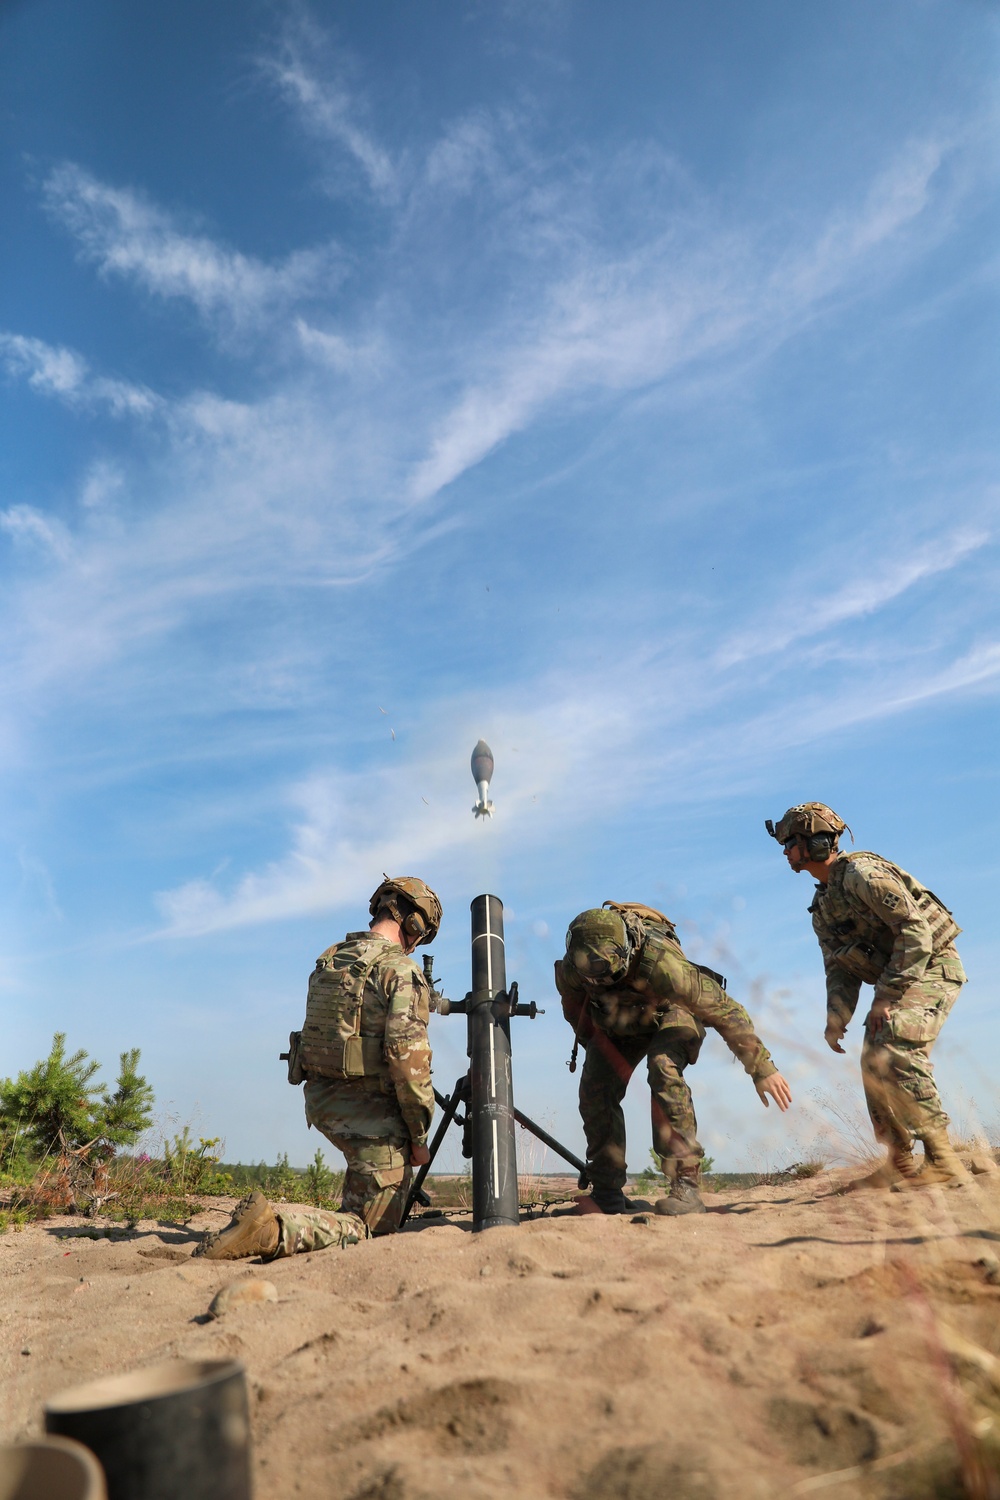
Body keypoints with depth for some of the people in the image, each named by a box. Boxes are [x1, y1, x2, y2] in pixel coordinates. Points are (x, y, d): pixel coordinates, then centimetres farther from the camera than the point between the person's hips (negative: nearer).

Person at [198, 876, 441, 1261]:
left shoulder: (328, 961, 9)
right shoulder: (401, 971, -14)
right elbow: (408, 1056, -21)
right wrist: (419, 1135, -11)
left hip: (320, 1101, 8)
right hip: (370, 1112, -8)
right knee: (371, 1228, -2)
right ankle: (275, 1227, -24)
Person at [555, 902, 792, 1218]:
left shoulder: (658, 962, -44)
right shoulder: (572, 967, -28)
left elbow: (723, 1009, -35)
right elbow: (573, 1005, -2)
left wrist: (762, 1068, -29)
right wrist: (592, 1044, 9)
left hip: (670, 1014, -4)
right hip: (621, 1022, 4)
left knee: (663, 1071, -32)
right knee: (595, 1089, -13)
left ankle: (686, 1188, -25)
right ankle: (607, 1195, 2)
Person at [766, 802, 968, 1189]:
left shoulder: (861, 873, -20)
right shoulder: (822, 908, 9)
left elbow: (916, 930, -25)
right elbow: (840, 969, 8)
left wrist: (886, 997, -26)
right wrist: (836, 1018, -8)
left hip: (932, 966, -9)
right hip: (894, 979, 9)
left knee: (896, 1051, -25)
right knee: (874, 1063, 5)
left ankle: (942, 1159, -19)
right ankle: (900, 1164, 13)